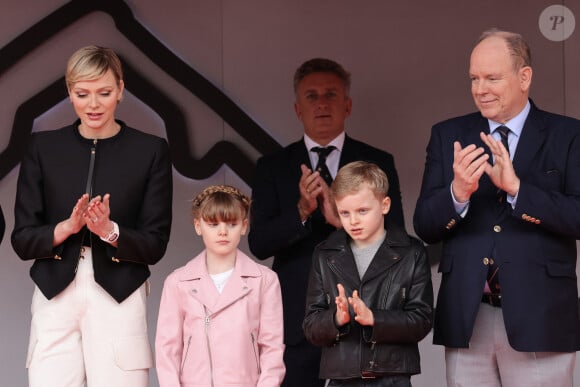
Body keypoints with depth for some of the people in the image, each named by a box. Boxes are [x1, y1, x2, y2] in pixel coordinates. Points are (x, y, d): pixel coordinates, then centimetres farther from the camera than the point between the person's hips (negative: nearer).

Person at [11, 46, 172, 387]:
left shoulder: (151, 151, 3)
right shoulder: (43, 147, 8)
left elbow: (155, 246, 2)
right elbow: (22, 240, 5)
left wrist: (109, 230, -17)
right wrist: (68, 226, -14)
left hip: (120, 300, -1)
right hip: (55, 299, 1)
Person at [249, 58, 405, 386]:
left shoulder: (378, 163, 6)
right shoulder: (273, 167, 7)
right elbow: (259, 243, -3)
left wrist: (343, 219, -19)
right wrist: (301, 211, -20)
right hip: (298, 319, 1)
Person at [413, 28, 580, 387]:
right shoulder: (448, 135, 8)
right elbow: (425, 227, 3)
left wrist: (517, 188, -20)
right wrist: (458, 193, -16)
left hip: (539, 317, -2)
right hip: (466, 317, 3)